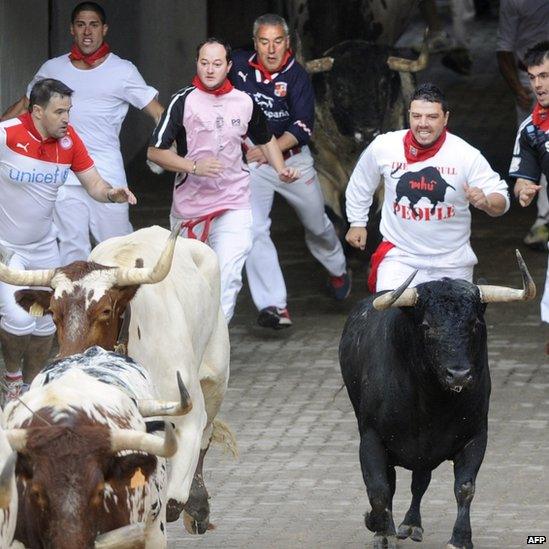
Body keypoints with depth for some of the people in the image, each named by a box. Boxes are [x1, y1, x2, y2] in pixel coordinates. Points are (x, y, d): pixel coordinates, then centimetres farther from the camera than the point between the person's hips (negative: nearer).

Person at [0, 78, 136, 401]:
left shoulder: (68, 139, -6)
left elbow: (94, 183, -2)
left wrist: (111, 193, -23)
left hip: (43, 247, 6)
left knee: (46, 322, 13)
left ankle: (32, 384, 33)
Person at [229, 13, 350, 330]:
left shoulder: (296, 75, -15)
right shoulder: (240, 66, -7)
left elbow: (303, 126, -22)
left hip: (293, 158, -1)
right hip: (251, 161, 1)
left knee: (317, 224, 18)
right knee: (254, 230, -18)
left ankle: (338, 270, 50)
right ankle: (274, 305, -23)